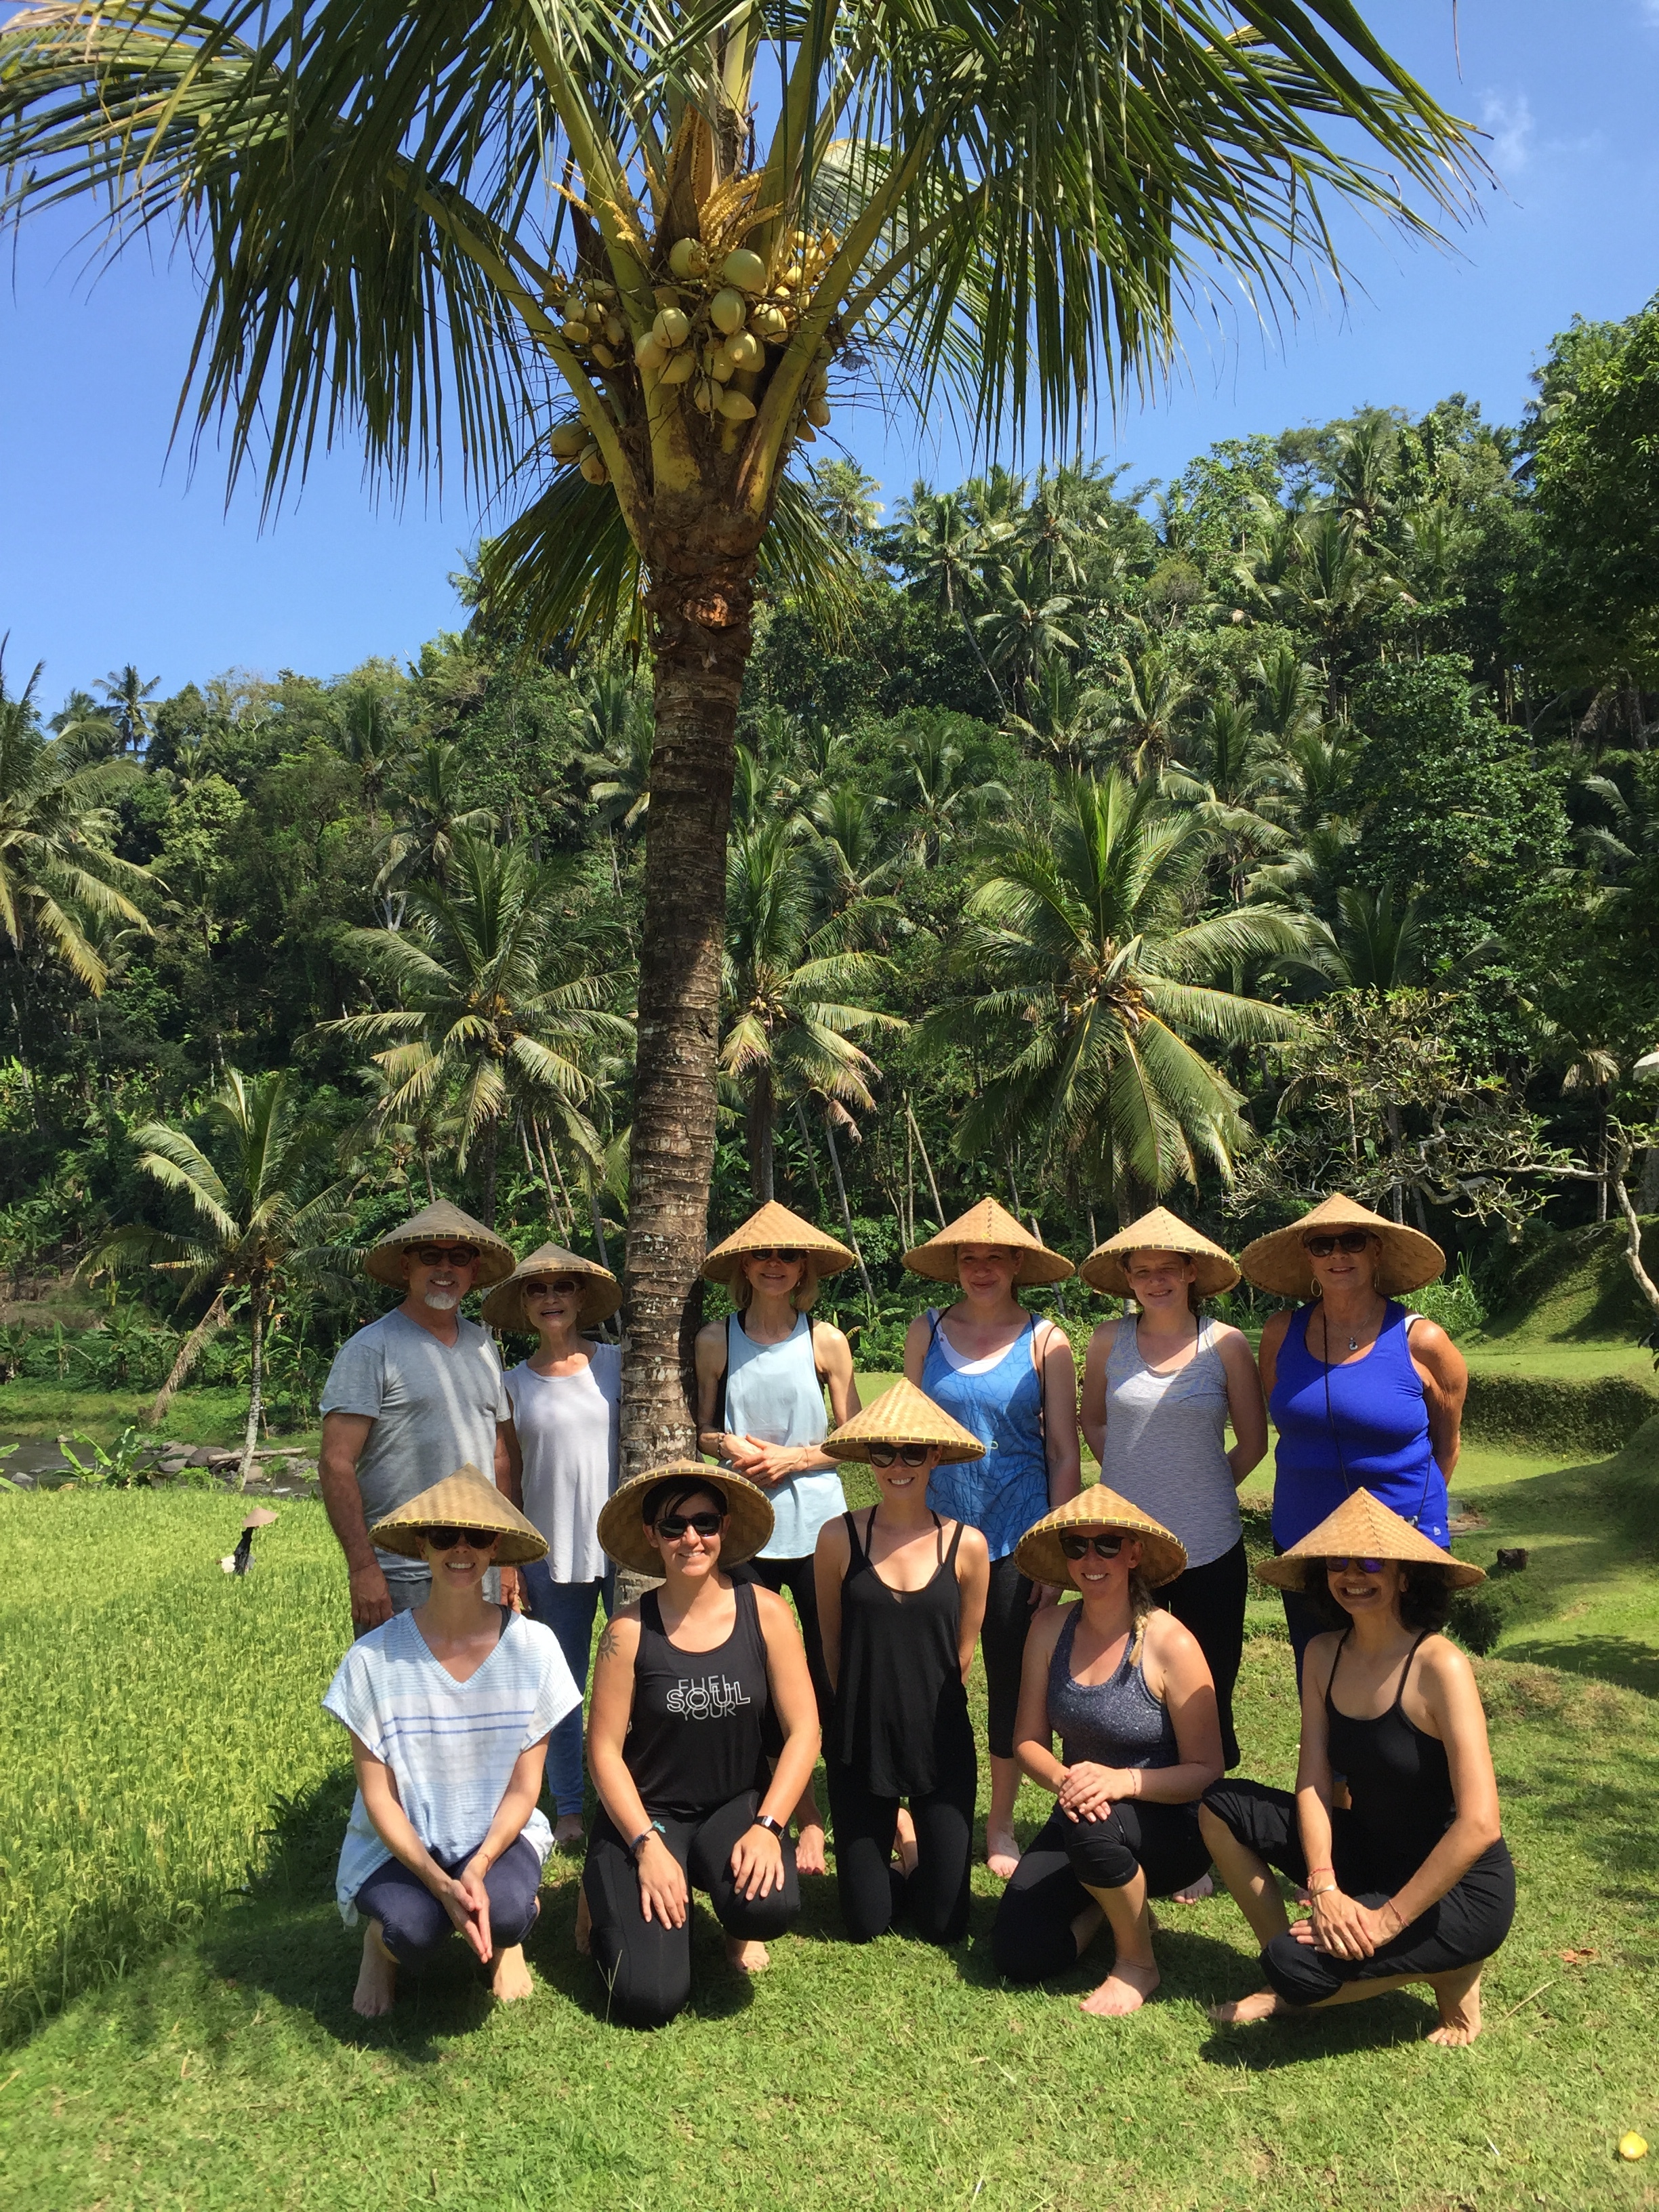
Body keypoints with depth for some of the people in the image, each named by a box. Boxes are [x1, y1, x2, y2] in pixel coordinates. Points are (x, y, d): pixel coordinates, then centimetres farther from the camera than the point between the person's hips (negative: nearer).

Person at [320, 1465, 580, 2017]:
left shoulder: (533, 1648, -11)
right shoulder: (375, 1657, -14)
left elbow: (524, 1788, -6)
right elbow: (378, 1795, -10)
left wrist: (478, 1868, -23)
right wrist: (440, 1883, -22)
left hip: (498, 1838, 1)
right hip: (401, 1844, -1)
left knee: (503, 1912, -30)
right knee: (415, 1931, -31)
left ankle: (506, 1942, 9)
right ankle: (382, 1935, 8)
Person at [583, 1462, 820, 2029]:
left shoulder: (765, 1613, -8)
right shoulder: (630, 1630, -11)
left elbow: (803, 1732, -6)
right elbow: (604, 1751, -7)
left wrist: (767, 1826, -17)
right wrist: (647, 1846, -17)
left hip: (738, 1806, 1)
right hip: (647, 1813, -1)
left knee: (770, 1905, -31)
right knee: (648, 1998, -16)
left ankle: (737, 1923, 9)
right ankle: (614, 1901, 18)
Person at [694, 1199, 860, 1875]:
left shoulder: (825, 1340, 0)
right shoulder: (717, 1340, 4)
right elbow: (702, 1427, 13)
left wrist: (794, 1457, -11)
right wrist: (728, 1447, -7)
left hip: (816, 1522, -1)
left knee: (830, 1676, 1)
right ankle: (806, 1819, 19)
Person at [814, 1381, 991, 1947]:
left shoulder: (967, 1545, -7)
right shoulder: (839, 1538, -9)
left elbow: (962, 1656, 5)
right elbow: (832, 1650, 3)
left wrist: (925, 1714, 11)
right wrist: (871, 1706, 9)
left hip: (942, 1747, 0)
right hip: (859, 1744, 0)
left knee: (944, 1927, 7)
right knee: (865, 1925, 7)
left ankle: (918, 1854, 37)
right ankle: (882, 1867, 38)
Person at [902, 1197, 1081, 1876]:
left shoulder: (1045, 1341, -3)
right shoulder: (926, 1332, 3)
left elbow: (1064, 1453, -1)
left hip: (1016, 1536, -1)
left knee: (1011, 1680, 9)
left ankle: (1000, 1827, 26)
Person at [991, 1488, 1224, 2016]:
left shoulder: (1170, 1644, -18)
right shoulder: (1051, 1629, -4)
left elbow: (1206, 1771, -15)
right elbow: (1029, 1740, 1)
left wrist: (1125, 1781, -32)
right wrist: (1064, 1780, -22)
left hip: (1171, 1830, -5)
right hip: (1080, 1823, 5)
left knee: (1092, 1829, -37)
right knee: (1018, 1954, -14)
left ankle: (1138, 1963, -7)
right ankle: (1111, 1902, 19)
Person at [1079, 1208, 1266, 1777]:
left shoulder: (1225, 1345, -4)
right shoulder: (1108, 1341, 1)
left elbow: (1253, 1444, 5)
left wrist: (1200, 1491, 7)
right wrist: (1136, 1480, 7)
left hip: (1208, 1546, -1)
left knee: (1207, 1695, 8)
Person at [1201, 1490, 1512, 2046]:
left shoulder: (1438, 1666, -23)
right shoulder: (1324, 1655, -2)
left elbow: (1480, 1825, -27)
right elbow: (1313, 1784, -4)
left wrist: (1389, 1920, -24)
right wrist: (1324, 1888, -20)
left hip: (1456, 1888, -6)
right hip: (1368, 1858, 7)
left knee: (1299, 1966, -25)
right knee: (1222, 1806, -7)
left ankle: (1451, 1975, 1)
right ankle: (1285, 1980, 6)